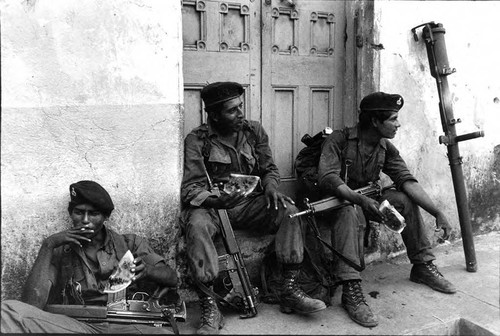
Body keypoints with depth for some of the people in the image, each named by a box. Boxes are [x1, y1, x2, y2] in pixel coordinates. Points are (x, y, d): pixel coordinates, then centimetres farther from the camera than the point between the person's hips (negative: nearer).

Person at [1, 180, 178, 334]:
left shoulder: (130, 244, 12)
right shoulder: (59, 253, 11)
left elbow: (172, 278, 7)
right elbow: (31, 306, -3)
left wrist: (146, 270, -16)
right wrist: (47, 246, -5)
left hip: (127, 326, 0)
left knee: (166, 332, -36)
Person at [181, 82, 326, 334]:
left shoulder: (254, 131, 7)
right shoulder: (196, 140, -6)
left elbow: (269, 168, 13)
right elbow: (190, 188, -11)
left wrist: (270, 186, -11)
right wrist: (216, 201, -31)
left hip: (250, 204, 4)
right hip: (211, 206, -3)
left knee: (291, 212, -20)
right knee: (196, 225, -35)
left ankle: (290, 290, -13)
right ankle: (209, 309, -28)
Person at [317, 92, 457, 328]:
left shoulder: (386, 148, 1)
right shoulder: (339, 140, -17)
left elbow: (407, 180, -7)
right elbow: (327, 178, -29)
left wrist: (438, 213, -18)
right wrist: (360, 199, -44)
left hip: (367, 199, 6)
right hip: (338, 200, -6)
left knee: (405, 199, -11)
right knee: (348, 211, -38)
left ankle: (423, 266, 3)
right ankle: (351, 291, -41)